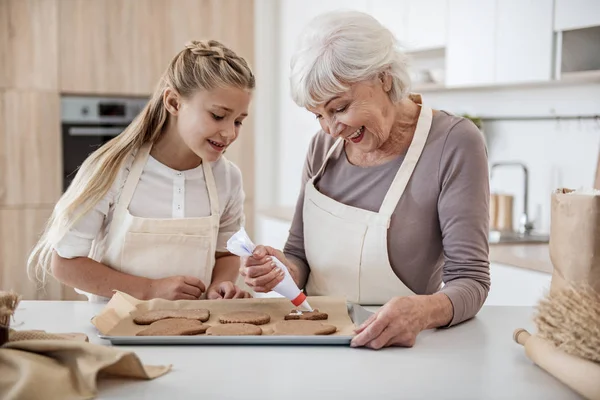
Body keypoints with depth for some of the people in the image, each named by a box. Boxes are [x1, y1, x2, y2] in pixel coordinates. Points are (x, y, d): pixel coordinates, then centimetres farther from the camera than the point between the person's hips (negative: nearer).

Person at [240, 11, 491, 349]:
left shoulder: (453, 144, -10)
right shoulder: (325, 146, 5)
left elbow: (470, 280, -12)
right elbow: (300, 256, 10)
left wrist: (423, 311, -32)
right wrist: (281, 269, -12)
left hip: (400, 348, -4)